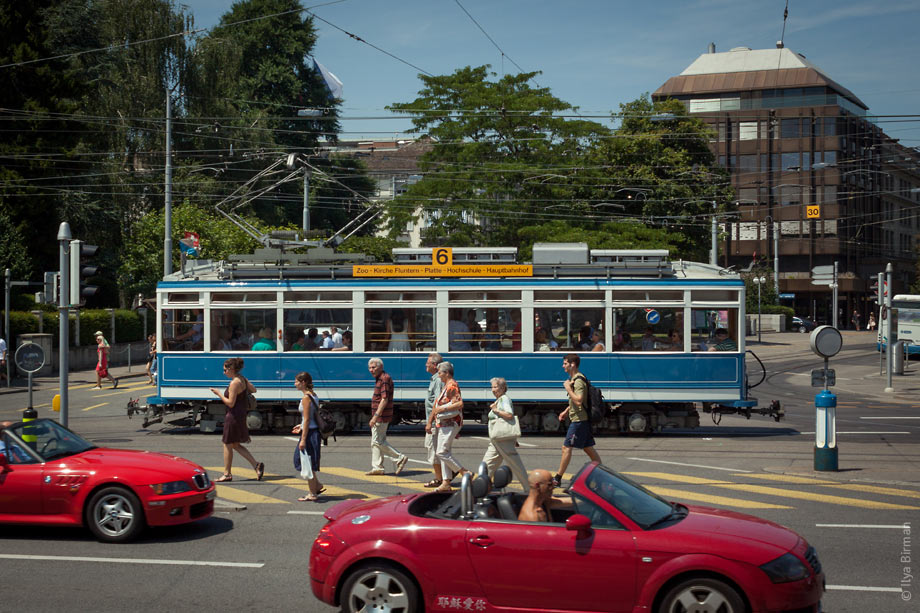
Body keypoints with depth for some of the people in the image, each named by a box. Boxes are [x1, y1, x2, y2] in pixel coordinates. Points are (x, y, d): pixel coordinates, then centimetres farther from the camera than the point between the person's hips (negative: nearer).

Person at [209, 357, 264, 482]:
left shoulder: (234, 383, -21)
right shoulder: (243, 379, 7)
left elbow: (230, 403, -22)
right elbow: (253, 390, 21)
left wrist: (218, 393, -13)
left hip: (234, 416, -10)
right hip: (242, 414, 10)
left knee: (228, 445, 4)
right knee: (235, 445, 16)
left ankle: (227, 474, 13)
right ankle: (256, 465, 9)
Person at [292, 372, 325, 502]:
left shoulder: (306, 398, -16)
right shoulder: (313, 395, 11)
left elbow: (307, 419, -19)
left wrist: (303, 439, -19)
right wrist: (302, 426, 22)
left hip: (309, 433, -9)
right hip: (315, 431, 9)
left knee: (308, 463, 1)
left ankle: (312, 494, 8)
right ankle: (317, 486, 23)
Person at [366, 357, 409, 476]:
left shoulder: (385, 379, -16)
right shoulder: (379, 379, 16)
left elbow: (384, 399, -23)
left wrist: (376, 416, -27)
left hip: (381, 417, -10)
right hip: (378, 416, 10)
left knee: (378, 441, -8)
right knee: (375, 442, 11)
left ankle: (400, 458, -1)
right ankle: (377, 467, 14)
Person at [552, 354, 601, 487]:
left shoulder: (578, 381, -17)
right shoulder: (573, 379, 16)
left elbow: (579, 401, -27)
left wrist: (568, 388, -20)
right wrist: (566, 411, 20)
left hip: (579, 420, -10)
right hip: (583, 420, 10)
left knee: (566, 447, -5)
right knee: (588, 448, 12)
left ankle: (558, 478, -1)